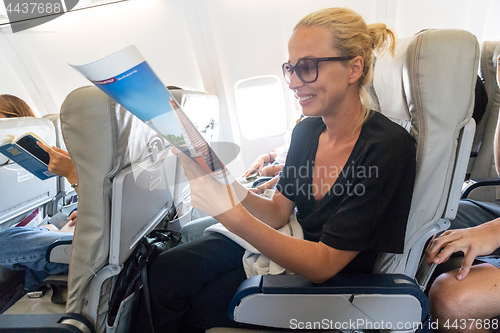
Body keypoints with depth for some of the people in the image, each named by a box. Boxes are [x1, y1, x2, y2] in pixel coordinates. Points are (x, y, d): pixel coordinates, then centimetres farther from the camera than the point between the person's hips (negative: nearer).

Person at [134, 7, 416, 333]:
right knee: (166, 269, -10)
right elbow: (278, 213, -2)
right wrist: (232, 189, -21)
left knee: (194, 305, -10)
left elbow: (324, 264, -24)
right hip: (283, 242, 5)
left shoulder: (388, 147, -23)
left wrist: (232, 214, -34)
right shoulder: (306, 131, -2)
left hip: (331, 280, -4)